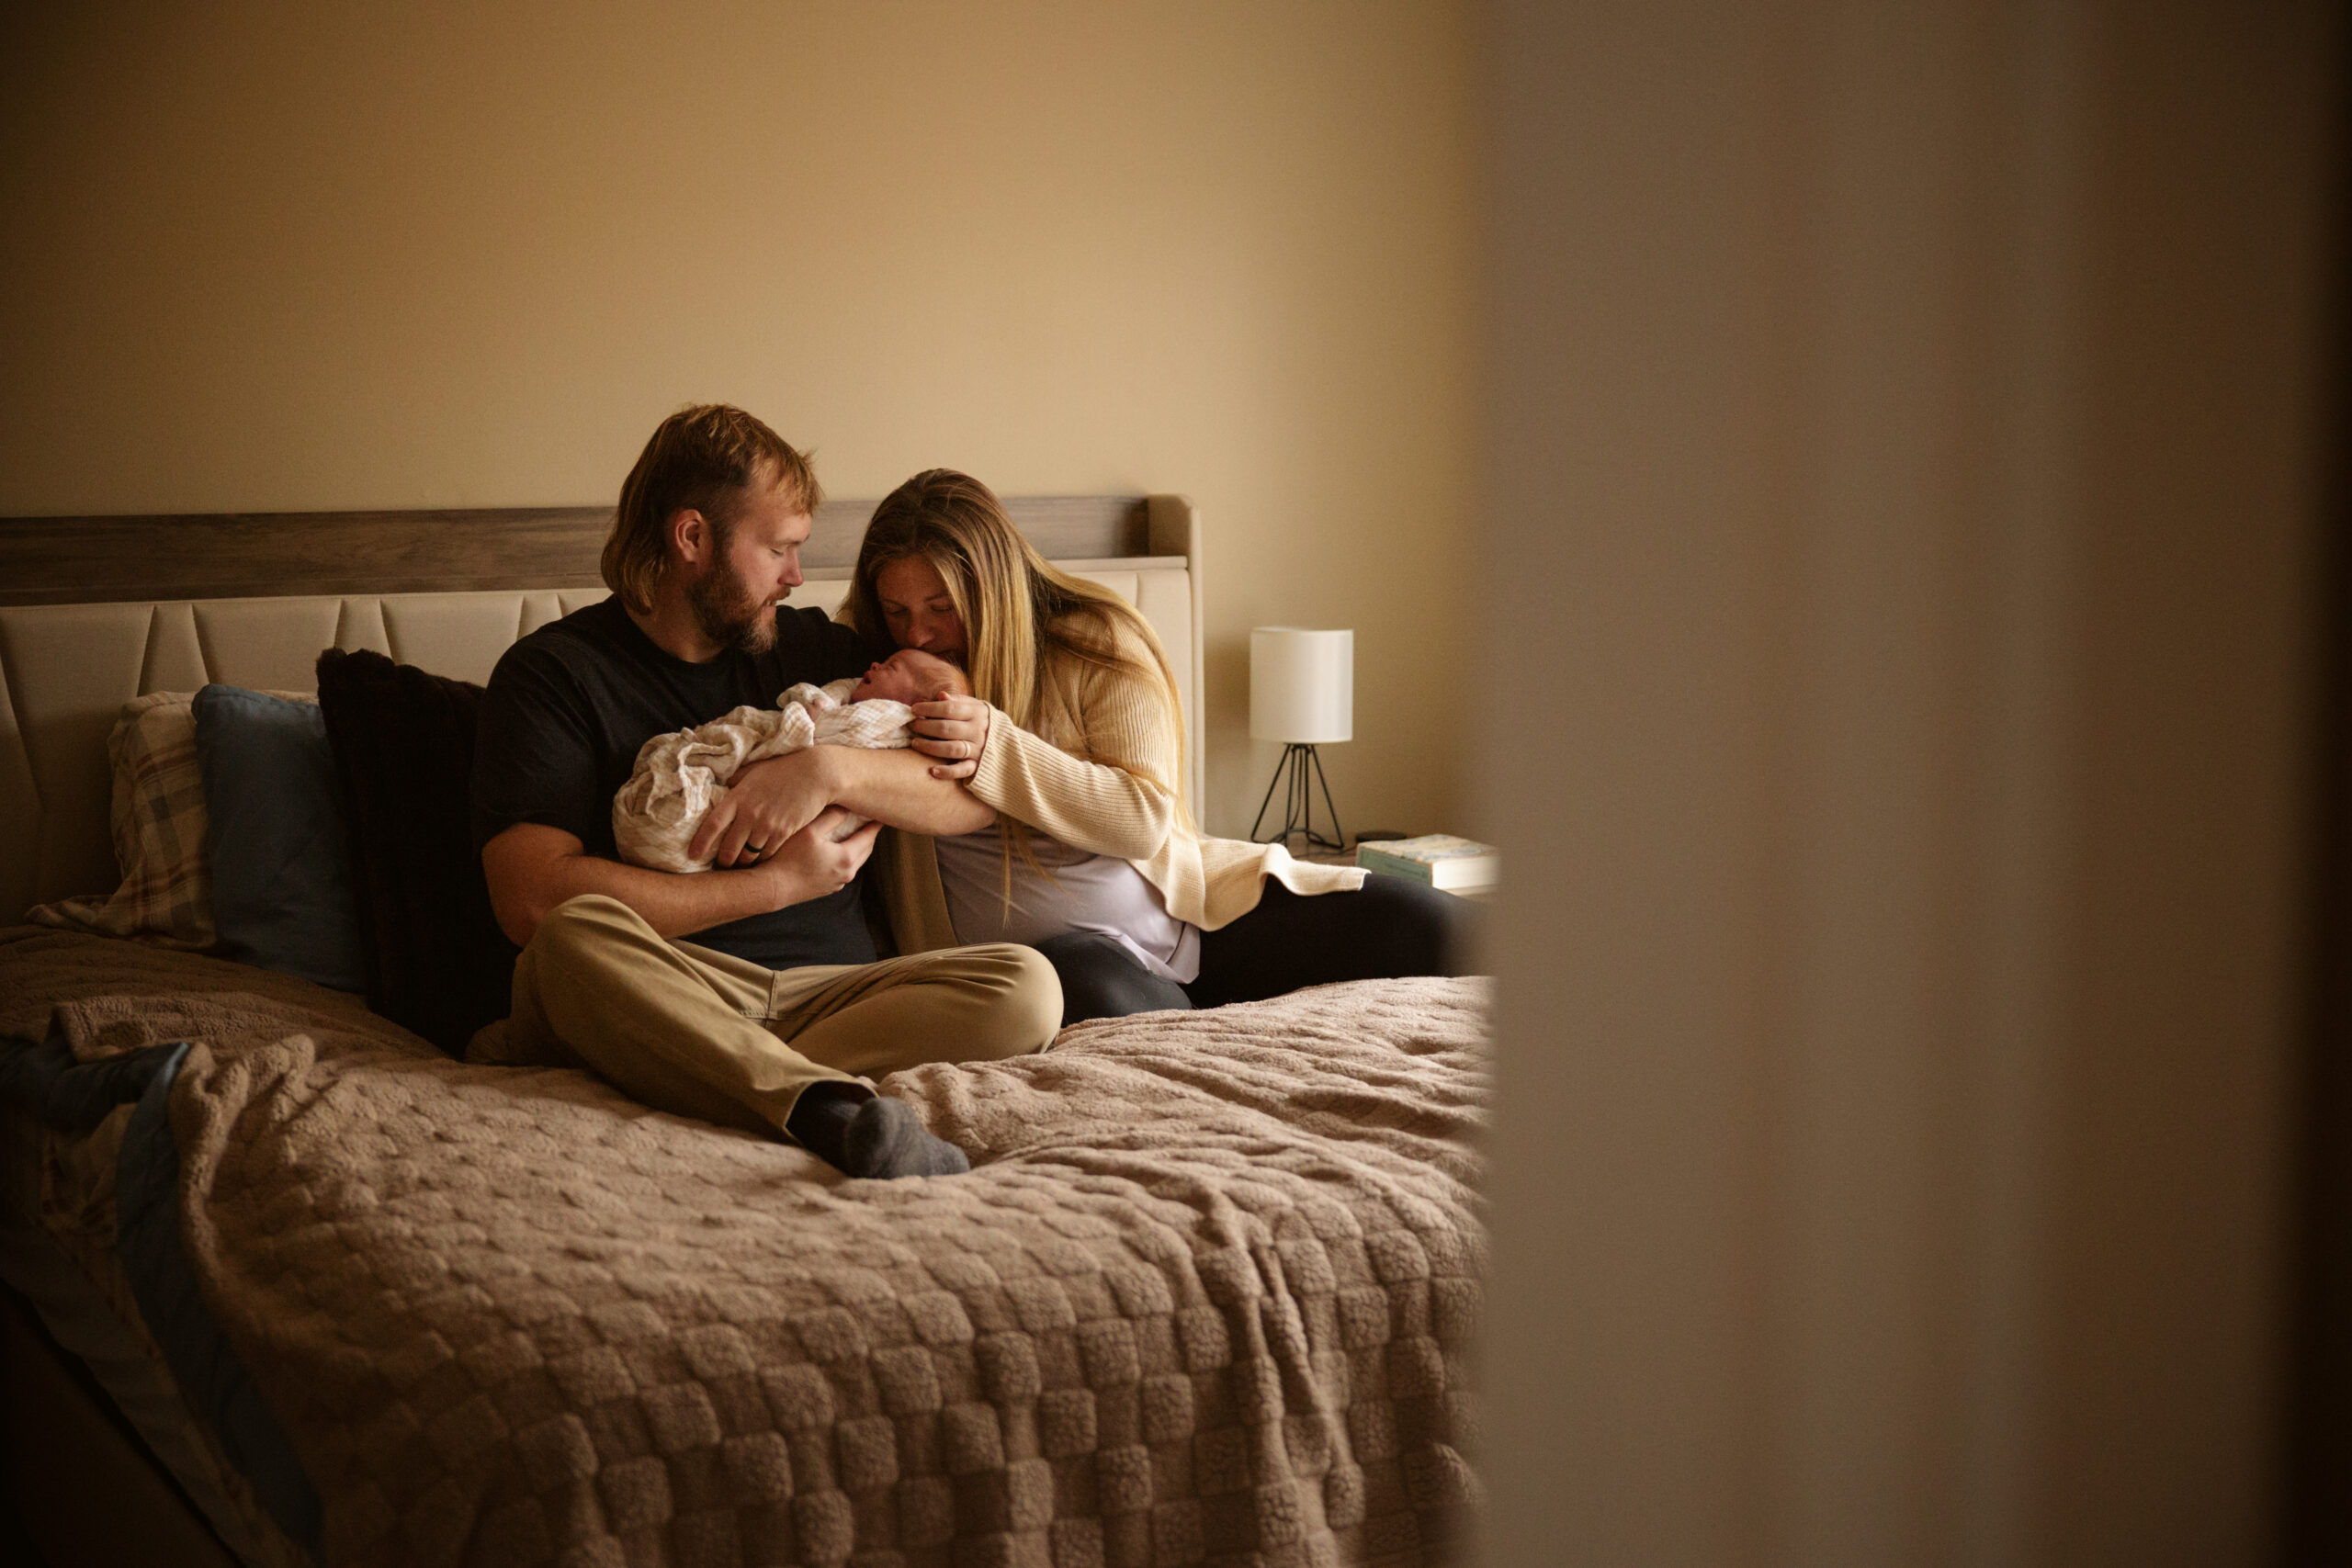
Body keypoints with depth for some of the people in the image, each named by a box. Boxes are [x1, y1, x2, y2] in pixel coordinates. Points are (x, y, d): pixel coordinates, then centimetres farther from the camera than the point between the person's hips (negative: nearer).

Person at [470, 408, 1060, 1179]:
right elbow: (533, 900, -14)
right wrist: (780, 882, -9)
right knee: (578, 936, -35)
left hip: (828, 992, 4)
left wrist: (830, 769, -11)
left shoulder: (815, 649, 17)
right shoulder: (552, 672, 2)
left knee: (1025, 986, -22)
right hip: (659, 995, -4)